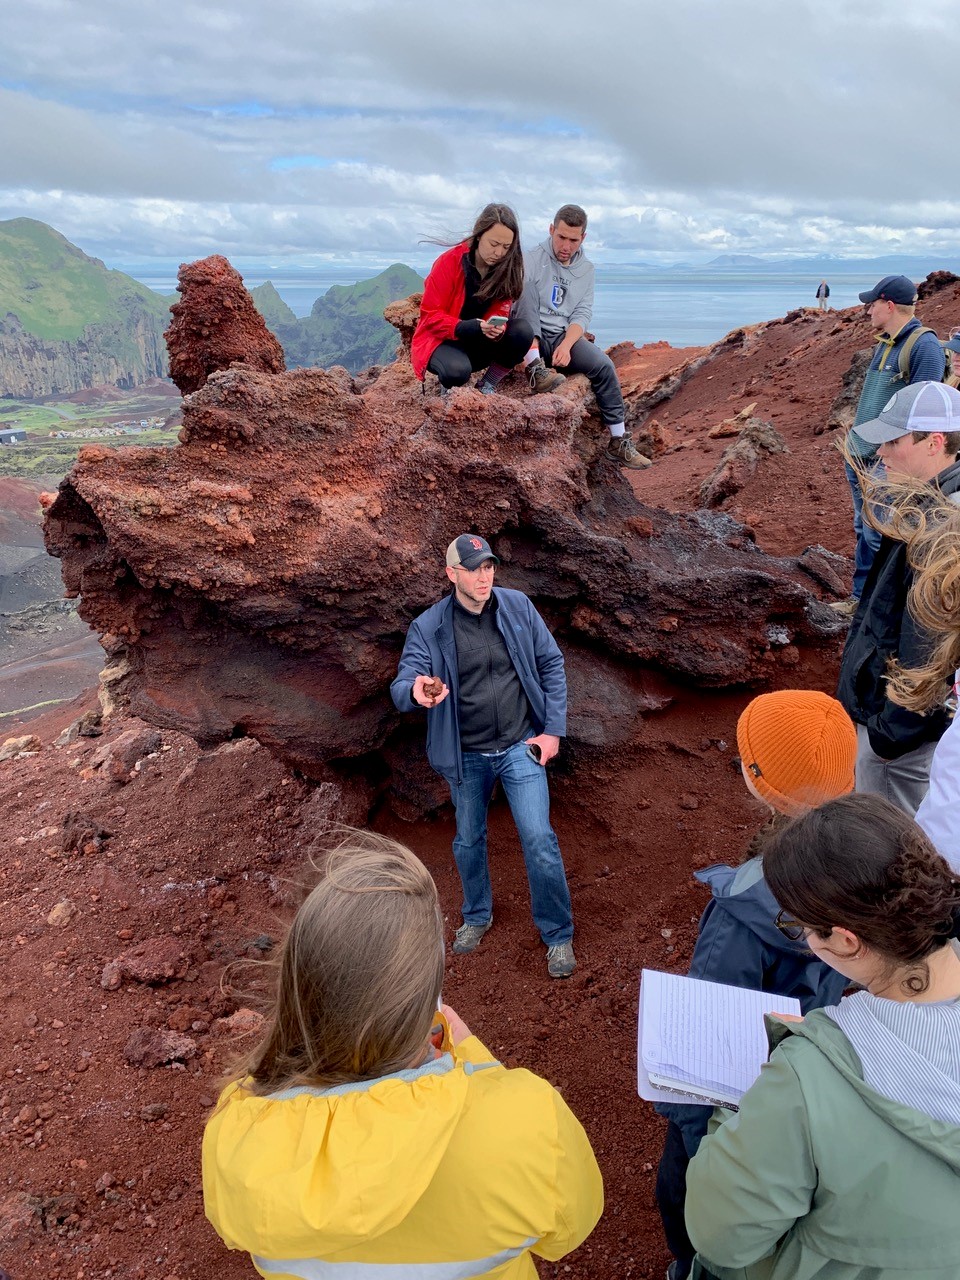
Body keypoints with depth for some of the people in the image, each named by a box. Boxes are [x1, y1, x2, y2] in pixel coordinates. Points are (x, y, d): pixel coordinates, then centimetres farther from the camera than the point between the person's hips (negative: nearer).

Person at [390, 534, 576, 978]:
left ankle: (558, 936, 18)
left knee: (539, 840, -4)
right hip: (466, 756, 1)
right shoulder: (428, 627, -13)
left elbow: (551, 664, -1)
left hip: (520, 746, 0)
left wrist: (553, 728, -5)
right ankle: (477, 916, 46)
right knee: (468, 842, 18)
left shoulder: (518, 607, -9)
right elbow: (400, 686, -21)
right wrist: (416, 691, -46)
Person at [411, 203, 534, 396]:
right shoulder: (449, 262, -16)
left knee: (523, 331, -22)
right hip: (441, 340, -4)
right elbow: (430, 315, -15)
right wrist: (467, 327, -33)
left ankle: (486, 387, -6)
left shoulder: (507, 267, -6)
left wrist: (496, 328, -30)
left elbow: (500, 313, -4)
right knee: (457, 370, -38)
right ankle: (450, 386, 1)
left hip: (480, 343, 4)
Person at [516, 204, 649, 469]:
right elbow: (513, 296, -15)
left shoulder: (586, 269, 13)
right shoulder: (532, 260, -1)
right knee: (527, 285, -27)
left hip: (564, 337, 3)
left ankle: (619, 442, -13)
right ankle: (537, 368, -36)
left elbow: (582, 314, 4)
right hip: (530, 338, -3)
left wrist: (566, 345, -19)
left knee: (604, 365, -23)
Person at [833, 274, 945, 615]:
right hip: (858, 457, 9)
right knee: (864, 531, 16)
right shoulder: (884, 343, 13)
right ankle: (861, 596, 27)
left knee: (878, 536, -5)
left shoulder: (924, 345, -14)